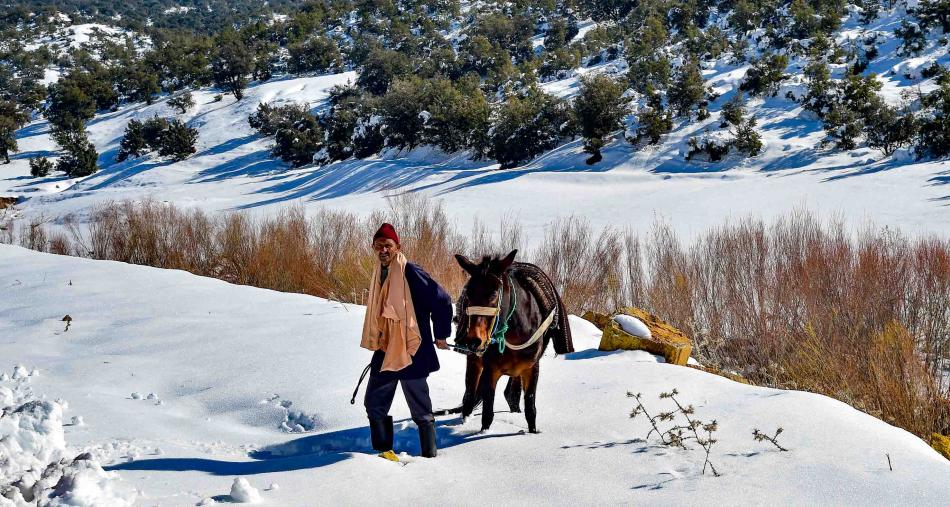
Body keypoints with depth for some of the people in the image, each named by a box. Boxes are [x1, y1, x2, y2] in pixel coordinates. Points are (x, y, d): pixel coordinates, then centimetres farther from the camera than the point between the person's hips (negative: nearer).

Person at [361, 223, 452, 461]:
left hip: (411, 351, -8)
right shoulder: (379, 274, 10)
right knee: (374, 404, 9)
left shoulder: (410, 273, -15)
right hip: (385, 352, 8)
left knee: (420, 409, 1)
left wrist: (441, 335, -6)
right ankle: (384, 451, 20)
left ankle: (429, 455, 11)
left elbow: (442, 301, -15)